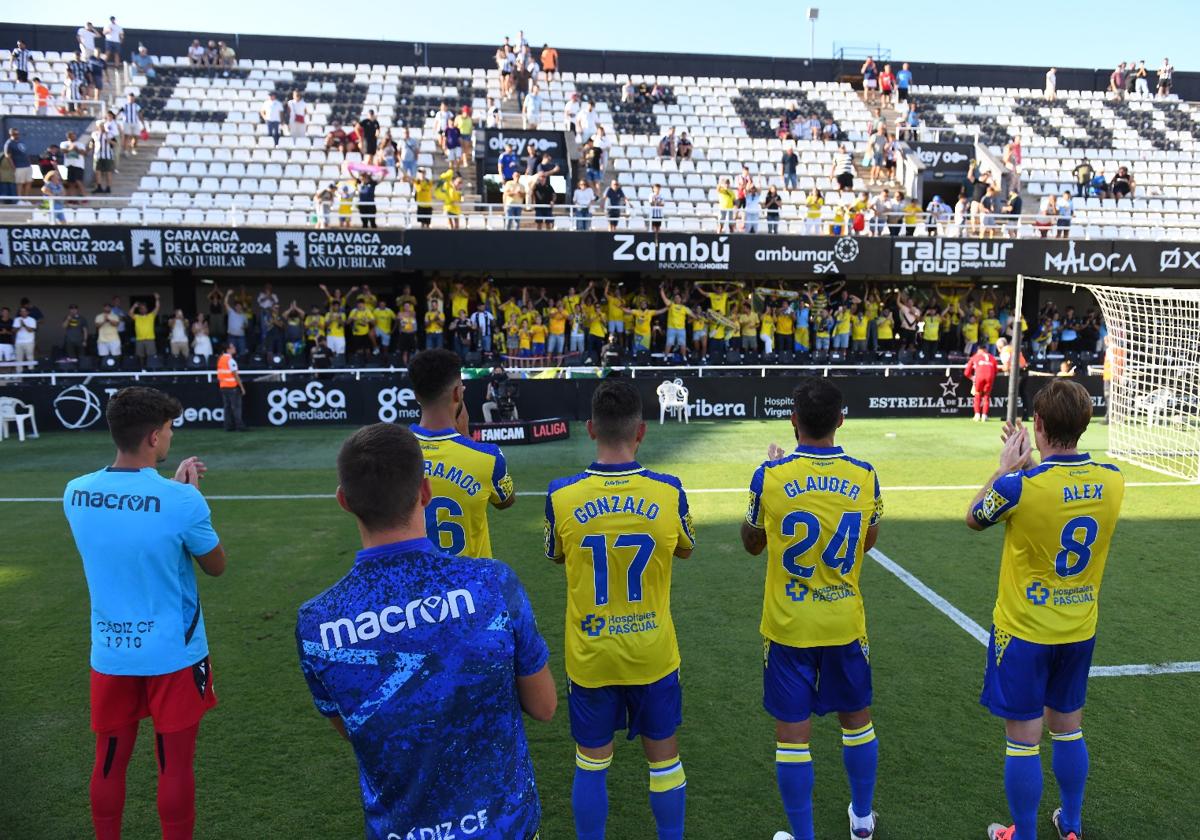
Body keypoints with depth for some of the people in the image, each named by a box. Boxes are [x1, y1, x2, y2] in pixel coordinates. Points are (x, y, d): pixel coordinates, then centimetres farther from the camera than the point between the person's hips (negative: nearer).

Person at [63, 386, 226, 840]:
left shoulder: (75, 493, -6)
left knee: (109, 763, 19)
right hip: (173, 654, -4)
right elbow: (216, 566, -5)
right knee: (175, 765, 10)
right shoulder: (182, 501, -22)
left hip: (109, 653, 5)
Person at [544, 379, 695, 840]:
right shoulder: (668, 491, -15)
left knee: (592, 762, 16)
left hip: (590, 655, 0)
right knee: (663, 755, 19)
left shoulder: (561, 495, -16)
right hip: (653, 653, 1)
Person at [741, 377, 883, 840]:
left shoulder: (769, 476, -15)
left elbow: (752, 544, 2)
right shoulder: (864, 475, -8)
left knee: (792, 733, 8)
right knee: (857, 719, 23)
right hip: (845, 624, 3)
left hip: (788, 627, -3)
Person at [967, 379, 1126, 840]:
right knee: (1068, 727, 22)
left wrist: (1005, 467, 3)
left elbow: (973, 518, -4)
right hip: (1080, 629, 6)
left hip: (1024, 631, -5)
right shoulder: (1111, 479, -8)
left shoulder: (1019, 486, -24)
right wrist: (1031, 464, 9)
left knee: (1023, 739, 8)